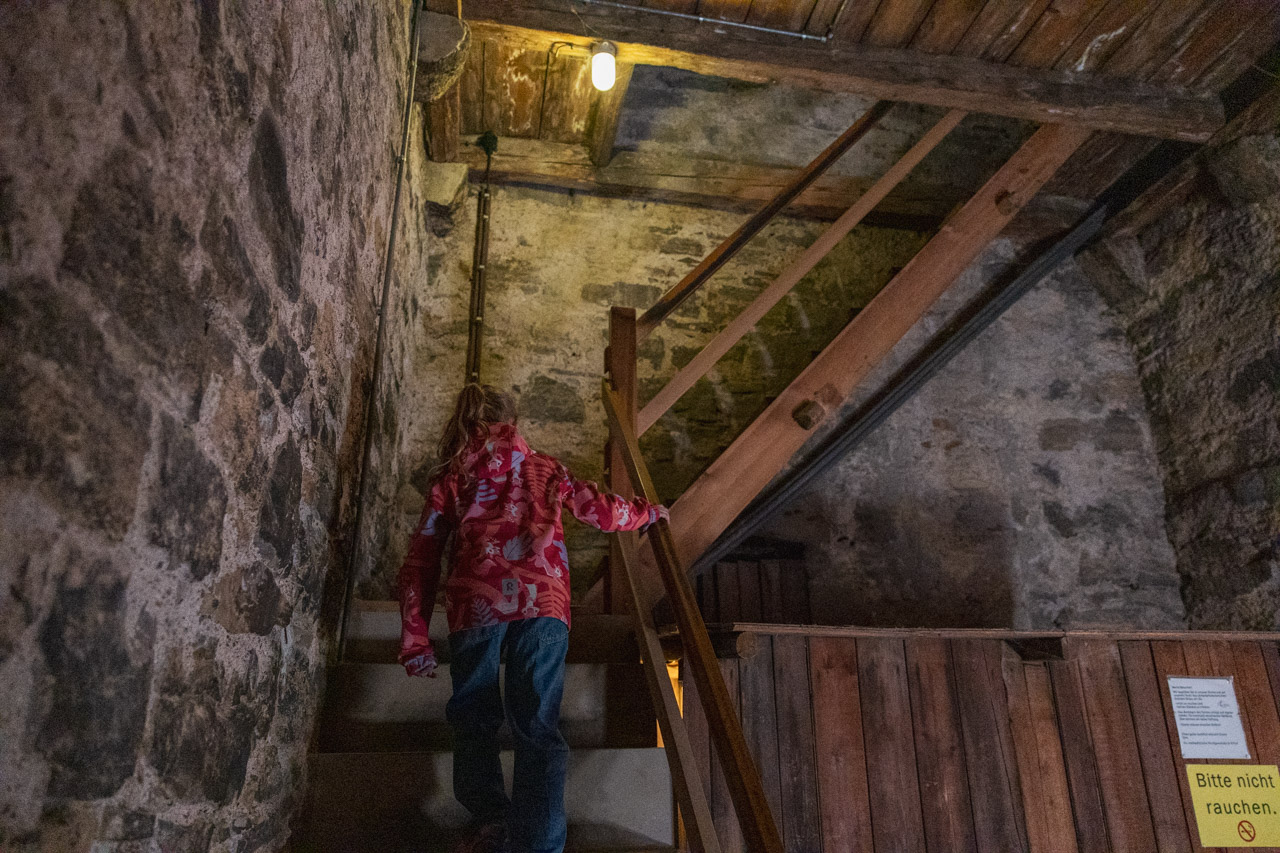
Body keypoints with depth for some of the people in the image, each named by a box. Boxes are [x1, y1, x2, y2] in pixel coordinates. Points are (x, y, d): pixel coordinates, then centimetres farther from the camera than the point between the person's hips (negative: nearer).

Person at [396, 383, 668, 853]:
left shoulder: (450, 476, 22)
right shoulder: (543, 467, 25)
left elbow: (421, 557, 14)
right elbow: (603, 511, 29)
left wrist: (415, 637, 12)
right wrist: (648, 512, 49)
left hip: (476, 598, 0)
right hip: (542, 596, 1)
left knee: (474, 717, 11)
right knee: (538, 723, 1)